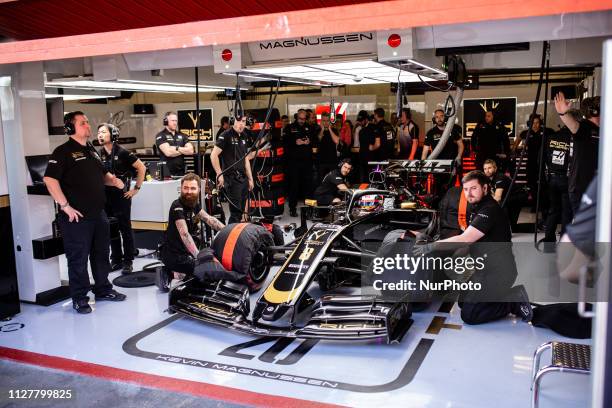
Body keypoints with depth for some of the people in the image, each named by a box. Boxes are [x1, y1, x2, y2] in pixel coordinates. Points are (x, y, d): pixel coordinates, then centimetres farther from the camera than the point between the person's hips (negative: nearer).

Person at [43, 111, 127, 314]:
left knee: (101, 254, 17)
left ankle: (103, 290, 31)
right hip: (77, 216, -8)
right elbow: (50, 179, -19)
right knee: (78, 259, 2)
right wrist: (65, 206, -21)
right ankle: (79, 298, 13)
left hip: (98, 213, 8)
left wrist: (113, 180, 4)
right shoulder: (63, 151, -10)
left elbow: (102, 174, 26)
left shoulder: (91, 150, 15)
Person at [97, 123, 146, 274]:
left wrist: (136, 188, -6)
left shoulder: (122, 152, -10)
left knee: (125, 228, 2)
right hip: (106, 196, 5)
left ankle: (128, 261, 10)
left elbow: (141, 168, -6)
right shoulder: (99, 154, 4)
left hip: (122, 195, -5)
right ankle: (116, 259, 21)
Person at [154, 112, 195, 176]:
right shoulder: (160, 136, 0)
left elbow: (191, 150, 2)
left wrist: (177, 148, -9)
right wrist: (184, 150, -2)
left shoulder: (182, 136, 13)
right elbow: (168, 152, -14)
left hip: (181, 172, 4)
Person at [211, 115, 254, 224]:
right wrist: (219, 175, -16)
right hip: (232, 179, -8)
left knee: (241, 211, 12)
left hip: (243, 178, 8)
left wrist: (250, 178, 16)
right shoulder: (226, 135, -9)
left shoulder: (243, 136, 14)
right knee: (235, 212, -8)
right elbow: (213, 155, -15)